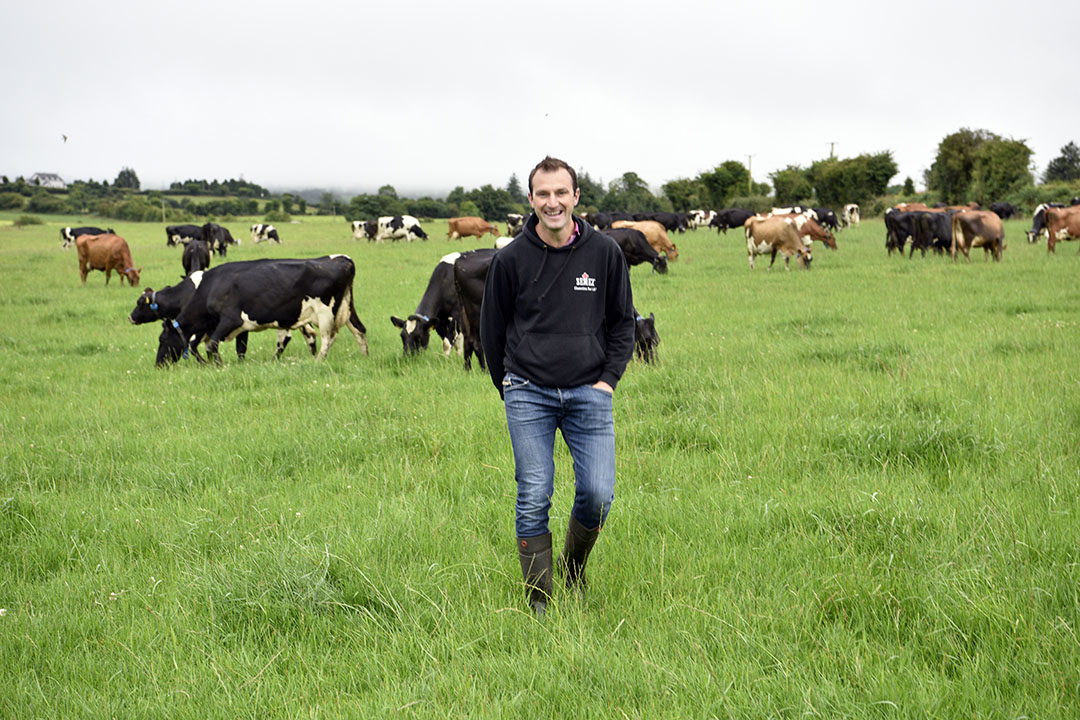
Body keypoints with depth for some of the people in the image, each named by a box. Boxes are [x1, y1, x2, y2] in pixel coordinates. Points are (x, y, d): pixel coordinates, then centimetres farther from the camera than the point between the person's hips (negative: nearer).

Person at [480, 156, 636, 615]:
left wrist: (609, 378, 1)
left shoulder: (604, 253, 2)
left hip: (589, 392, 1)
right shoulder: (511, 259, -1)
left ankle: (574, 572, 23)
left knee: (597, 495, -6)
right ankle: (539, 602, 5)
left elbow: (623, 321, 12)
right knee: (533, 498, -5)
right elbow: (492, 328, 10)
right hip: (528, 393, -1)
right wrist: (508, 386, 10)